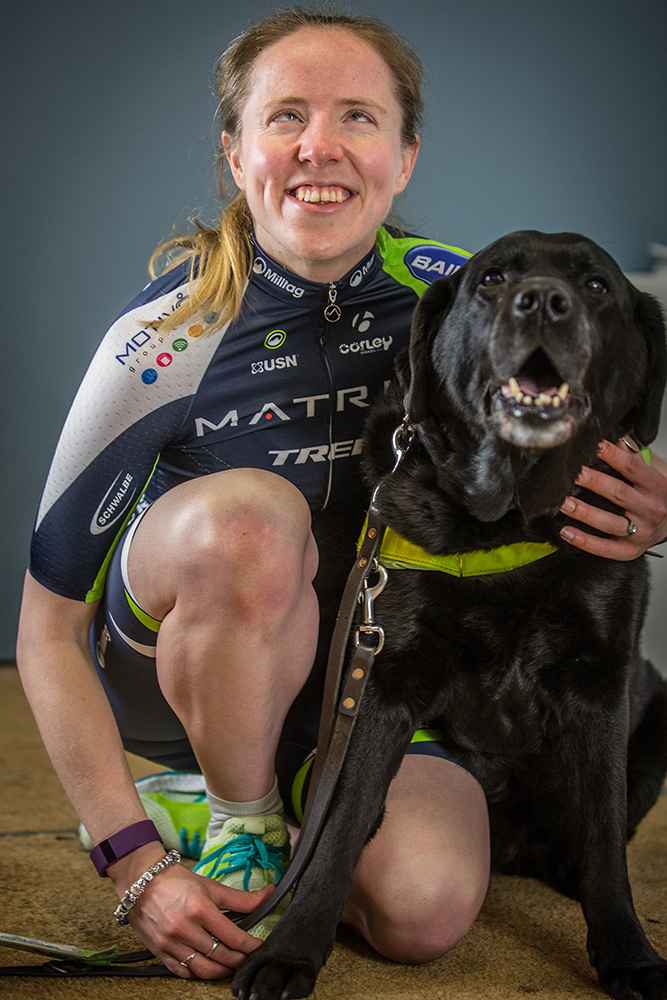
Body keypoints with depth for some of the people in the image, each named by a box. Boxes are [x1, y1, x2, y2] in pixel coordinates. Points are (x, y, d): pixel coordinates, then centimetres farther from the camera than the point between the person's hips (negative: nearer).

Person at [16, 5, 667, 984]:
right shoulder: (165, 343, -19)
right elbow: (50, 630, -14)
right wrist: (135, 864, -22)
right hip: (174, 667, -2)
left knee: (424, 906, -26)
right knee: (250, 517, -36)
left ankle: (301, 796, 10)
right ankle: (242, 825, -10)